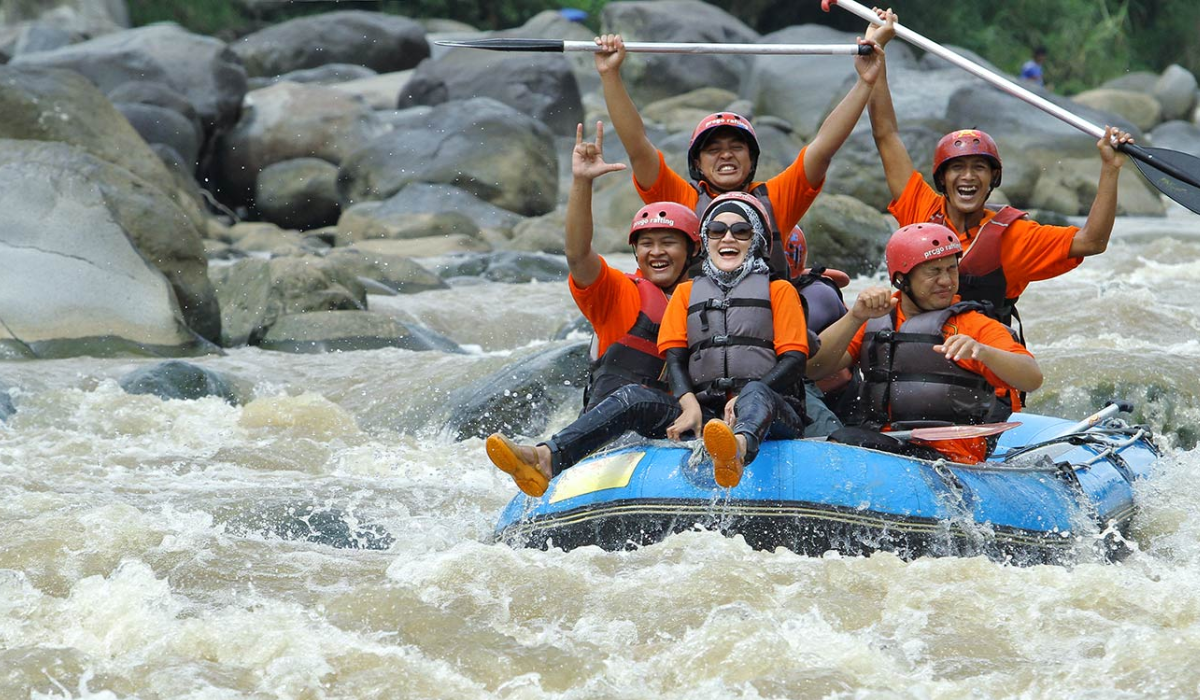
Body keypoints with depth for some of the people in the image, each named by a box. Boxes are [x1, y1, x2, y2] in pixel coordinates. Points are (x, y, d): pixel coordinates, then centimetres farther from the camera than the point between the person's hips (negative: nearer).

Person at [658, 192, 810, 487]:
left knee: (755, 392, -41)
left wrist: (747, 397, -15)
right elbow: (675, 358, 13)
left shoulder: (779, 291, 18)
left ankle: (739, 447, -74)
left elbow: (794, 360, 4)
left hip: (775, 410, -6)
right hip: (707, 411, 6)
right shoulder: (686, 293, 27)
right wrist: (690, 405, -10)